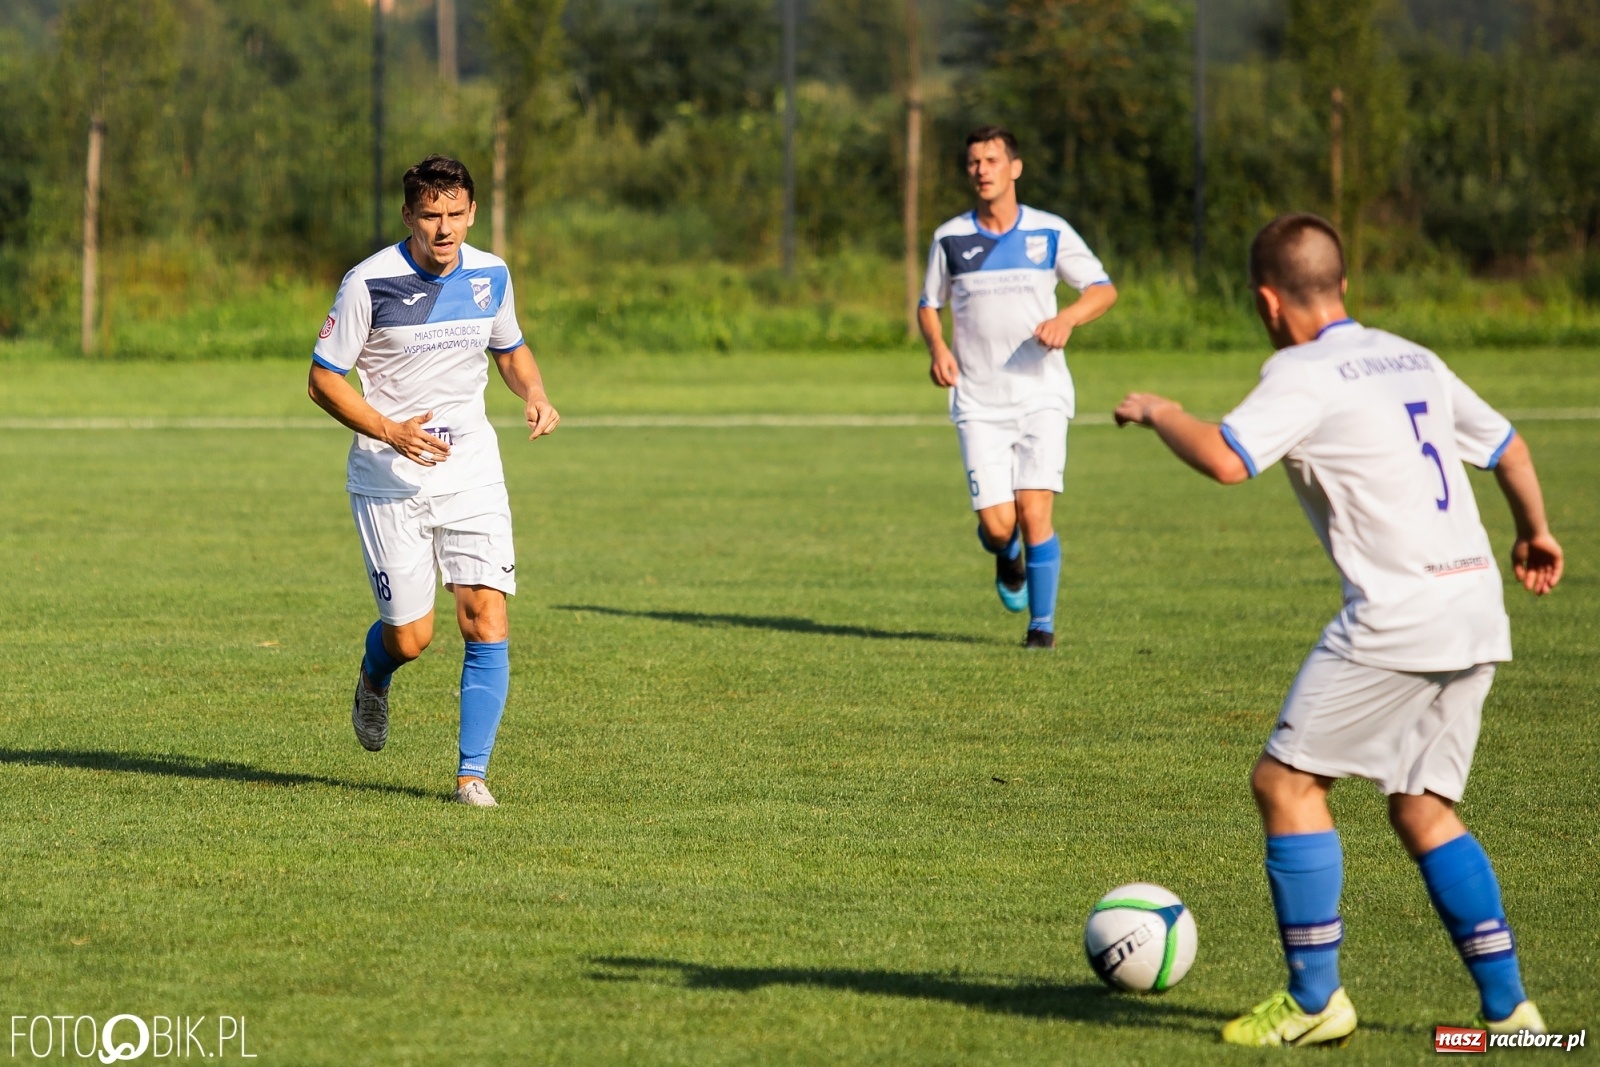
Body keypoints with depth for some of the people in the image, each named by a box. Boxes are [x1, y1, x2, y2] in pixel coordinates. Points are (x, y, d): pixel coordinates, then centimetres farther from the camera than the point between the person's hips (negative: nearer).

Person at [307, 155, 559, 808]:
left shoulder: (490, 276, 1)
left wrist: (535, 394, -2)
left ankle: (472, 773, -2)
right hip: (389, 480, -3)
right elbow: (322, 379, -8)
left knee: (486, 623, -10)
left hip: (472, 474, 3)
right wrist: (389, 431, -21)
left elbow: (511, 349, 19)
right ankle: (374, 676, 36)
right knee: (410, 637, -1)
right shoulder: (370, 283, -13)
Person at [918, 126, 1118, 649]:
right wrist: (937, 347, -6)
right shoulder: (950, 238, 3)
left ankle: (1042, 624, 4)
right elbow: (929, 305, 15)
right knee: (996, 523, -7)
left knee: (1034, 513, -12)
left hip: (1041, 397, -1)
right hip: (978, 404, 1)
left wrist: (1066, 318, -18)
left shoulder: (1050, 233, 0)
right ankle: (1007, 558, 32)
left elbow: (1104, 290, 2)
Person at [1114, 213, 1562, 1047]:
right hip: (1478, 608, 8)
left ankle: (1314, 999, 1)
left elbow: (1224, 460, -21)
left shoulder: (1304, 373, -7)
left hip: (1398, 609, -8)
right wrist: (1533, 535, 47)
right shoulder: (1413, 359, 18)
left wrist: (1159, 413, -1)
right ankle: (1507, 1007, 9)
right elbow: (1506, 447, 29)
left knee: (1285, 781, 1)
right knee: (1422, 809, 14)